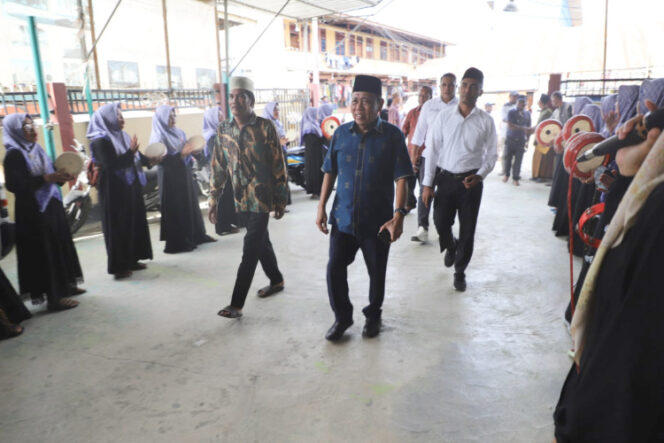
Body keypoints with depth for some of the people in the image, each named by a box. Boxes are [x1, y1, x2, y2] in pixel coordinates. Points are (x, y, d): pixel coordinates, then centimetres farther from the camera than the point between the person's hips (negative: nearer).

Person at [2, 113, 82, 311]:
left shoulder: (37, 150, 12)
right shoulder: (13, 154, -12)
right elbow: (13, 184, -21)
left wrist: (60, 177, -5)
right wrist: (45, 178, -26)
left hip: (52, 206, 8)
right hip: (33, 211, -8)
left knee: (61, 244, 13)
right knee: (45, 251, -5)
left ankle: (65, 285, 25)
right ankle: (55, 296, 0)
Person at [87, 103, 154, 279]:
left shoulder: (122, 136, 11)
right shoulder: (101, 140, -12)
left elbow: (134, 157, 14)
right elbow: (110, 164, -22)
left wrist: (148, 160, -3)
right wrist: (130, 152, -26)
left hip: (130, 188, 8)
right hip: (114, 191, -8)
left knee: (135, 223, 12)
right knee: (118, 227, -3)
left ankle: (131, 260, 24)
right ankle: (119, 266, 5)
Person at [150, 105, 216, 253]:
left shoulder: (178, 132, 11)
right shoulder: (159, 138, -12)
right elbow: (161, 160, -20)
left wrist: (191, 149, 1)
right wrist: (181, 154, -25)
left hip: (185, 175, 8)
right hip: (171, 178, -8)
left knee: (191, 204, 12)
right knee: (176, 209, -4)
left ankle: (196, 235, 23)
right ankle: (177, 243, 3)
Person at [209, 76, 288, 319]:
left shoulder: (265, 127, -9)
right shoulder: (224, 129, 5)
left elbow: (279, 166, -7)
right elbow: (218, 167, 8)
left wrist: (281, 199, -7)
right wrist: (213, 200, 5)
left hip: (262, 198, -5)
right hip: (240, 199, 5)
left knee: (250, 250, -5)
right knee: (261, 242, 19)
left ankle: (237, 304, 0)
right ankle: (276, 280, 40)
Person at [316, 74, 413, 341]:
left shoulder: (392, 135, -7)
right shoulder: (341, 134, 2)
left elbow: (401, 178, -9)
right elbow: (330, 172, 8)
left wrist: (399, 215, -18)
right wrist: (321, 207, 4)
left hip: (377, 221, -2)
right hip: (343, 218, 2)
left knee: (377, 273, 12)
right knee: (334, 270, 1)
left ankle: (373, 315, 37)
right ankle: (342, 317, 25)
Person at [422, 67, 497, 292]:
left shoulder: (485, 121, -2)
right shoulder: (444, 117, 0)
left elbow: (491, 155, 3)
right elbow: (433, 151, 1)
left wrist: (480, 175, -15)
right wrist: (427, 184, -2)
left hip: (471, 181, 0)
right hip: (446, 178, 1)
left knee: (467, 231, 5)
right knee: (441, 223, 4)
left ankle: (460, 272, 26)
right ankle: (451, 246, 40)